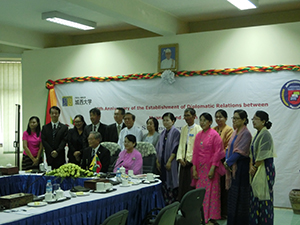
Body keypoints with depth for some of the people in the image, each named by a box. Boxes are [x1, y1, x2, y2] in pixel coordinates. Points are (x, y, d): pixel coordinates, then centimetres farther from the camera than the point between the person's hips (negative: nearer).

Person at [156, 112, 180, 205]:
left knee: (171, 183, -5)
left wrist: (169, 161, -17)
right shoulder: (163, 133, 14)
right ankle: (165, 204, 15)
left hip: (171, 162, -7)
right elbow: (159, 147, 16)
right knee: (164, 183, 8)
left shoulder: (175, 132, -7)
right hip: (162, 162, 7)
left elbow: (176, 148, -13)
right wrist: (158, 161, 8)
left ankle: (172, 204, 2)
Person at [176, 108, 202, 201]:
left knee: (191, 185, -5)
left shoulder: (198, 129, -6)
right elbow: (181, 144, 12)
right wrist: (180, 158, 0)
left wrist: (189, 159, -10)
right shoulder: (183, 129, 14)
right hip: (183, 162, 6)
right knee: (182, 185, 6)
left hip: (193, 161, -6)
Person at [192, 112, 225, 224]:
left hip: (210, 168, -6)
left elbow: (217, 152, -10)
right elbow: (195, 152, 11)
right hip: (200, 168, 6)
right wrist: (194, 169, 6)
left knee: (210, 192, -3)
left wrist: (212, 169, -15)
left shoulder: (214, 135, -7)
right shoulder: (198, 135, 11)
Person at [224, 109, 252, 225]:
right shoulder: (235, 133, 13)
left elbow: (240, 151, -18)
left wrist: (228, 162, -13)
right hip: (233, 166, 8)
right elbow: (229, 147, 14)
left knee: (239, 195, -2)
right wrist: (226, 161, -2)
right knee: (232, 193, 11)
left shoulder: (246, 134, -12)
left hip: (241, 167, -8)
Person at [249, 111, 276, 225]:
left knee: (263, 196, -2)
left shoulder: (265, 134, -15)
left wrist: (255, 166, -10)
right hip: (256, 169, 9)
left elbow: (263, 155, -18)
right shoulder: (257, 134, 14)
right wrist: (251, 165, 0)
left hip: (264, 169, -9)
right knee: (255, 195, 11)